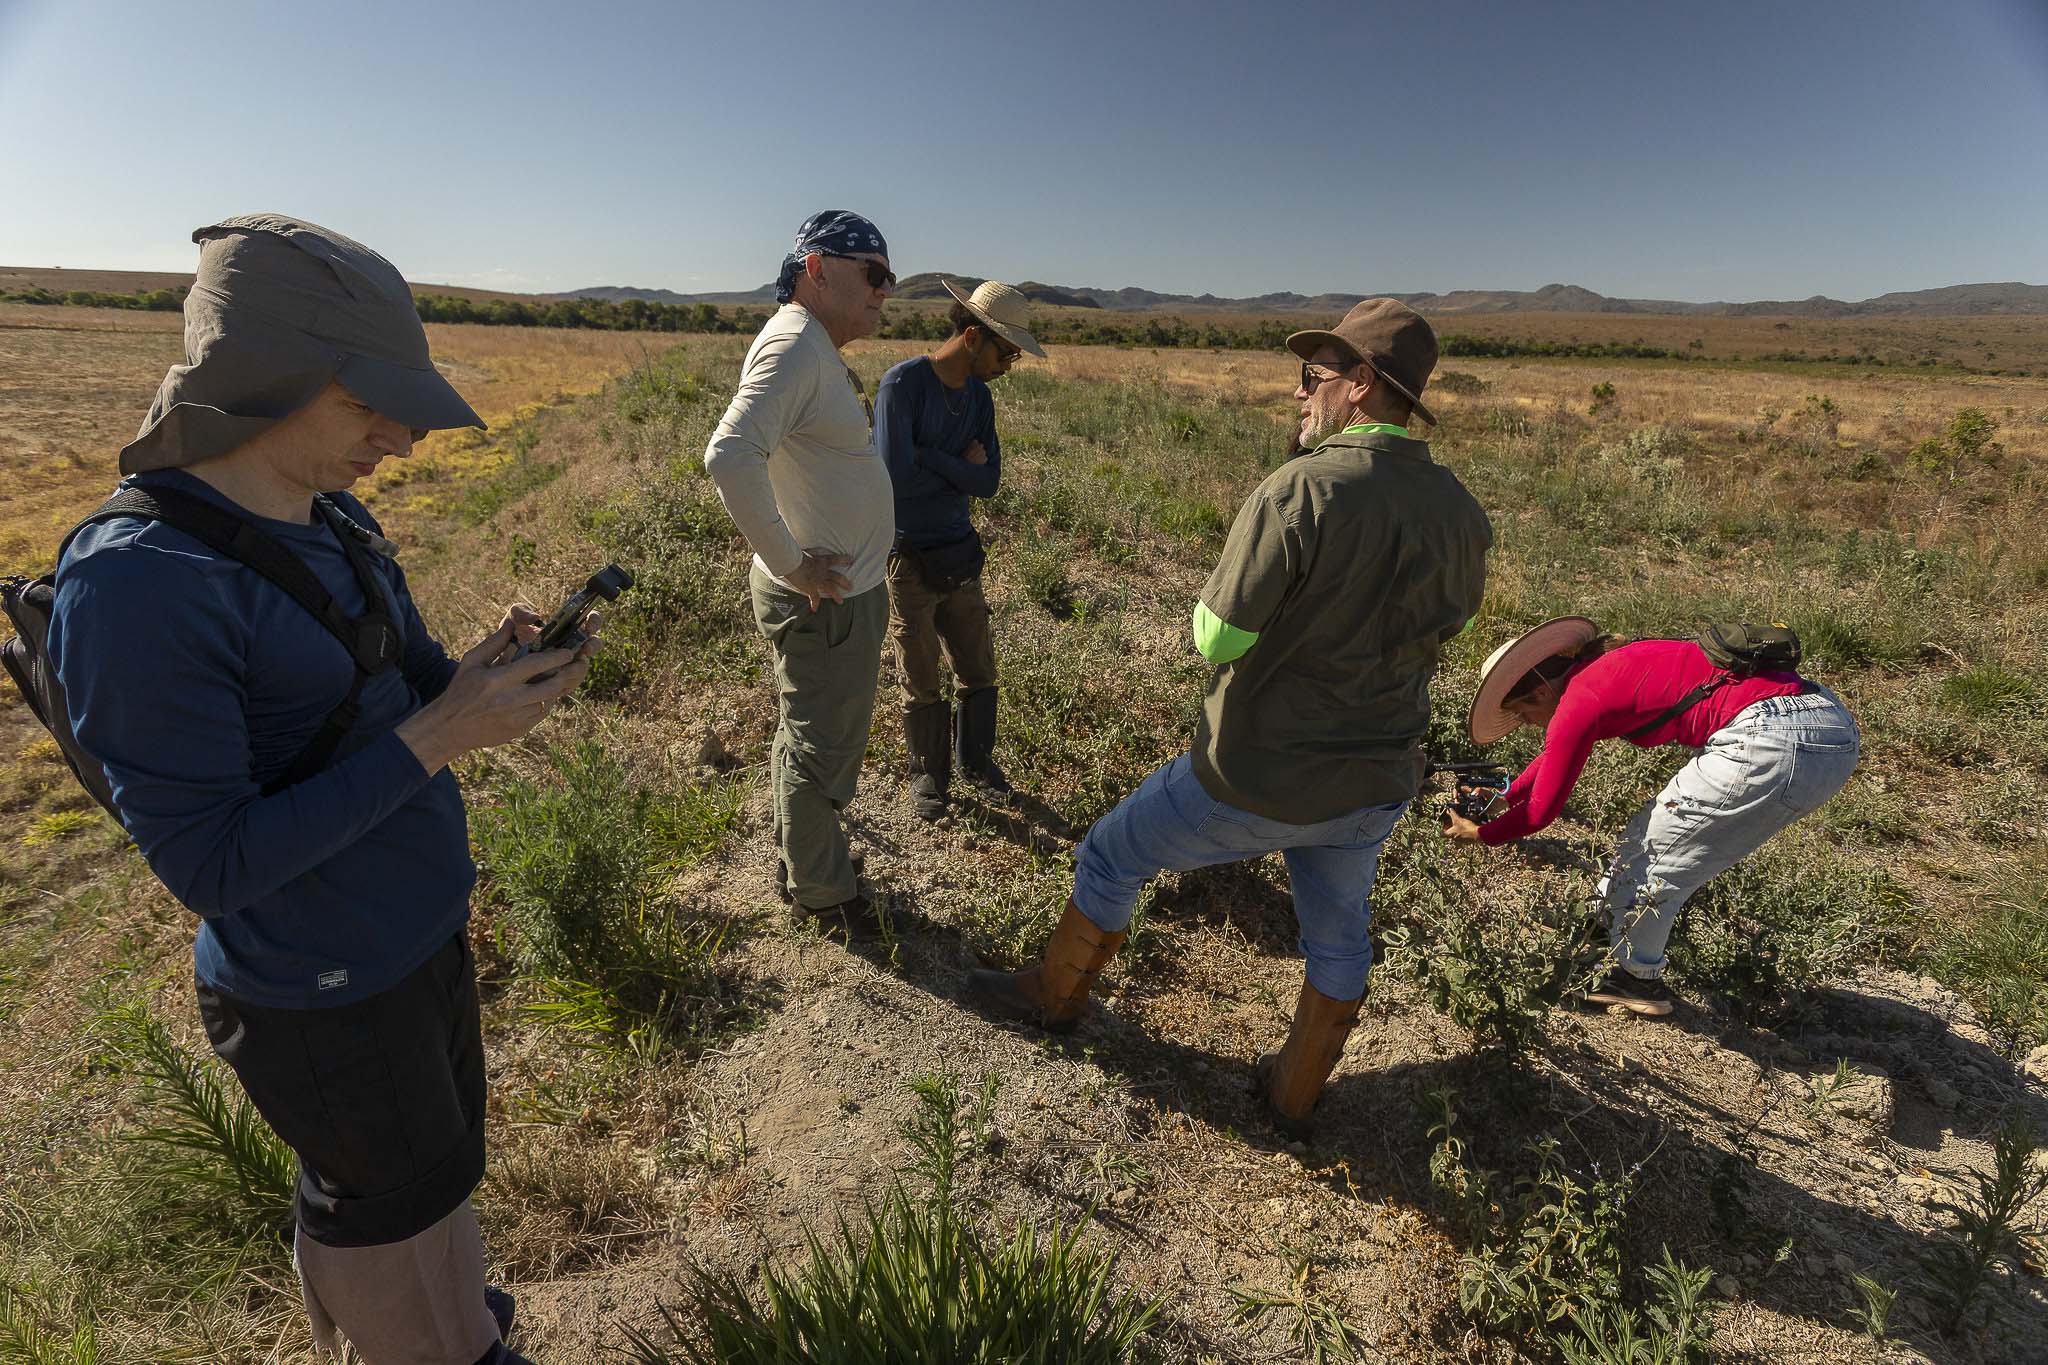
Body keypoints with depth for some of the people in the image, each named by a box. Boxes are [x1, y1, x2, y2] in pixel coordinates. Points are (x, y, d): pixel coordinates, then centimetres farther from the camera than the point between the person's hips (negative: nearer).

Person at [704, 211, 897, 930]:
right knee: (819, 749, 6)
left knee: (810, 739, 23)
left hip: (844, 588, 10)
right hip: (824, 600, -10)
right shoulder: (794, 346, -20)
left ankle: (803, 863, 42)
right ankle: (819, 889, 26)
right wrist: (792, 564, -27)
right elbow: (730, 456, -34)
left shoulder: (819, 351, 13)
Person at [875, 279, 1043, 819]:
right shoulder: (903, 383, -16)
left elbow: (988, 482, -4)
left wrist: (928, 457, -16)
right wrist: (960, 469, -12)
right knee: (922, 681, 7)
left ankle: (978, 760, 34)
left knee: (978, 668, 14)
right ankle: (928, 773, 26)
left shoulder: (980, 396, 4)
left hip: (959, 552, 6)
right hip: (907, 557, -6)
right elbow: (896, 475, -25)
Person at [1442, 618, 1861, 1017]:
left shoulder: (1579, 702, -6)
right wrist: (1505, 798, 44)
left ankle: (1636, 978, 23)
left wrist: (1480, 834, 18)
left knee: (1654, 846, 7)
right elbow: (1556, 755, 36)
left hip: (1771, 740, -9)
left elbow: (1540, 812, 1)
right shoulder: (1603, 669, 19)